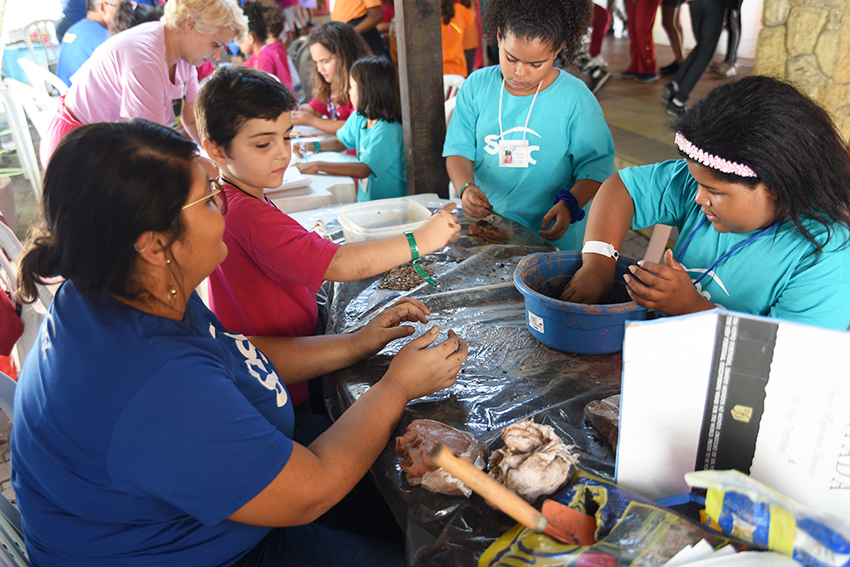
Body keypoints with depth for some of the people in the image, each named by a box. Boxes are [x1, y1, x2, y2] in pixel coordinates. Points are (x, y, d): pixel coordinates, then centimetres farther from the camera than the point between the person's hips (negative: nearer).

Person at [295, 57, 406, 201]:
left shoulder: (387, 131, -22)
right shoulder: (359, 117, 6)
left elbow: (364, 170, -30)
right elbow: (341, 141, 22)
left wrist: (318, 166, -30)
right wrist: (315, 146, 2)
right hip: (365, 199, 8)